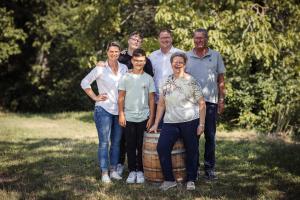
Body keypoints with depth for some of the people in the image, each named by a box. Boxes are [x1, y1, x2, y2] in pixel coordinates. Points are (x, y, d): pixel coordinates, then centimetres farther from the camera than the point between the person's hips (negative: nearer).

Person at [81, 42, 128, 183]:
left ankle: (113, 170, 20)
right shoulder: (100, 69, -7)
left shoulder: (124, 68, 6)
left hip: (119, 110, 5)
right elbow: (84, 83, -2)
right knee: (104, 142, -4)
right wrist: (95, 97, -6)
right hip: (104, 110, -4)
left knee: (116, 142, 10)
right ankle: (104, 173, 1)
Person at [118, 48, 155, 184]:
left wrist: (151, 117, -1)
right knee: (130, 145, 3)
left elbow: (151, 99, 4)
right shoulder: (125, 78, 3)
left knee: (142, 146, 3)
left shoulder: (148, 78, 4)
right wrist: (121, 114, -4)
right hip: (128, 118, 0)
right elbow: (121, 97, 4)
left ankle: (140, 171, 13)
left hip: (143, 118, 0)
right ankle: (132, 171, 11)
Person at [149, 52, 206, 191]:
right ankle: (169, 180, -5)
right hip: (170, 123, 3)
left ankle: (191, 180, 22)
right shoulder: (167, 82, 10)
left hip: (190, 122, -3)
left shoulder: (191, 82, -2)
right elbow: (161, 104, 15)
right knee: (162, 147, -15)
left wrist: (201, 124, -8)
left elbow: (201, 104, -2)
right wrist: (156, 124, 11)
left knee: (191, 151, 4)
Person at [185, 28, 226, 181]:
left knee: (210, 136, 4)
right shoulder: (186, 57, 6)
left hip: (210, 101, 0)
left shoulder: (216, 56, 6)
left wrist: (221, 100, 1)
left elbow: (221, 80, 7)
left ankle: (209, 168, 11)